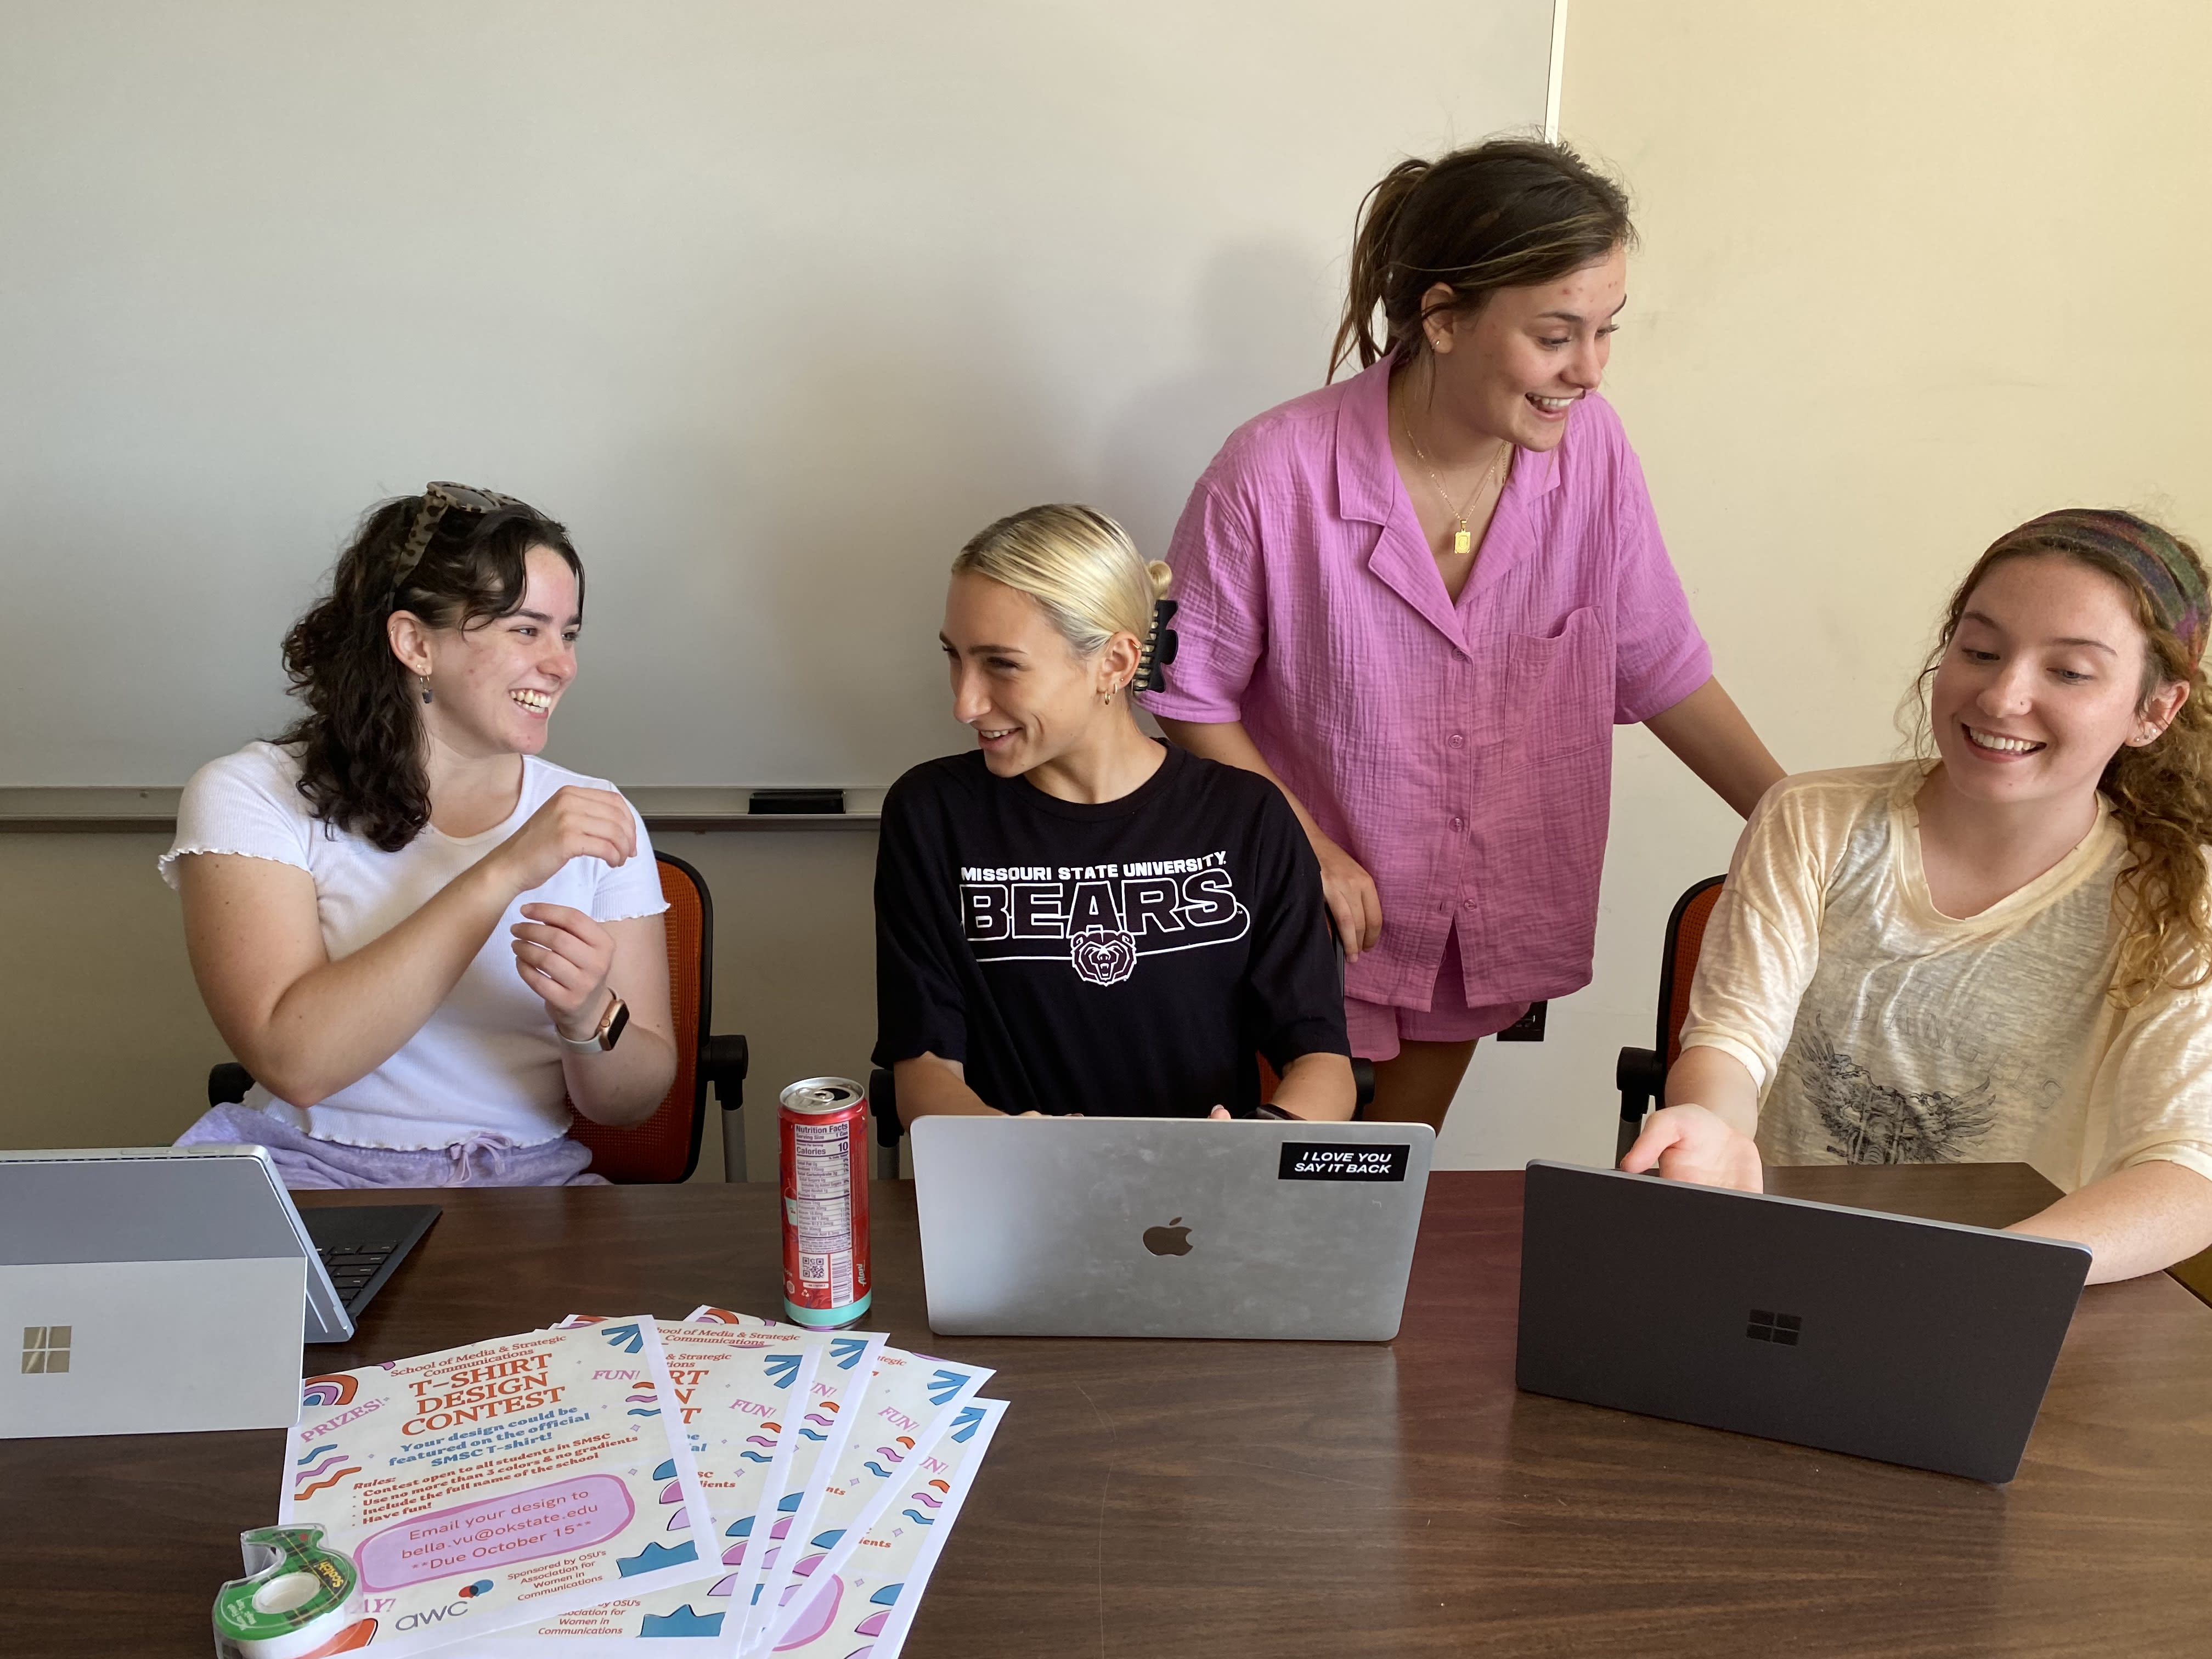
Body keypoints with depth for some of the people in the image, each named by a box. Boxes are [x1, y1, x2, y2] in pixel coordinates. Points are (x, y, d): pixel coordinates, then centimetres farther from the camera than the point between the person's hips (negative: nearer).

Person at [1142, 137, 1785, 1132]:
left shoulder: (1589, 446, -12)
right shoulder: (1273, 477, -24)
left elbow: (1662, 668, -3)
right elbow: (1190, 695, -11)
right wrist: (1306, 848, -16)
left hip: (1488, 926, 4)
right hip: (1316, 918, -3)